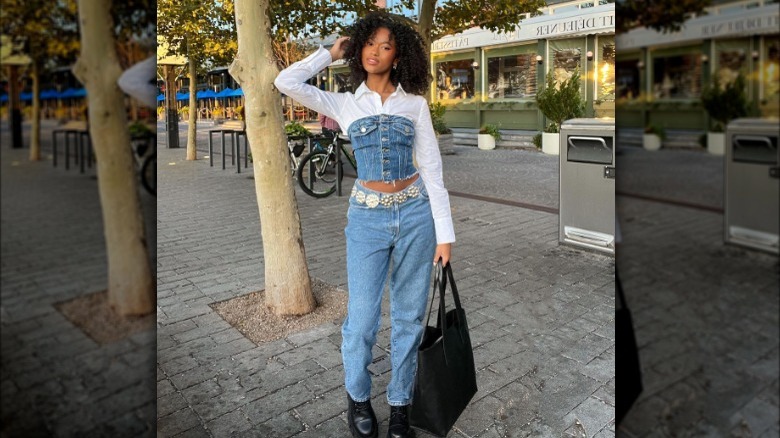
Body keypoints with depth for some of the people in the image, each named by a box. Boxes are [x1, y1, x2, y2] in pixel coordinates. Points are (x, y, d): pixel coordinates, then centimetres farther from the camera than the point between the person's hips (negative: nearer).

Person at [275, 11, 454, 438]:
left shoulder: (415, 103, 7)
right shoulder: (344, 104, 8)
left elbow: (432, 170, 3)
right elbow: (287, 82, -2)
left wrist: (444, 232, -2)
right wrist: (333, 52, 9)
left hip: (416, 213, 1)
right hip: (367, 217, 0)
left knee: (408, 316, 8)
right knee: (362, 318, 0)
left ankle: (400, 404, 27)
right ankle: (358, 396, 28)